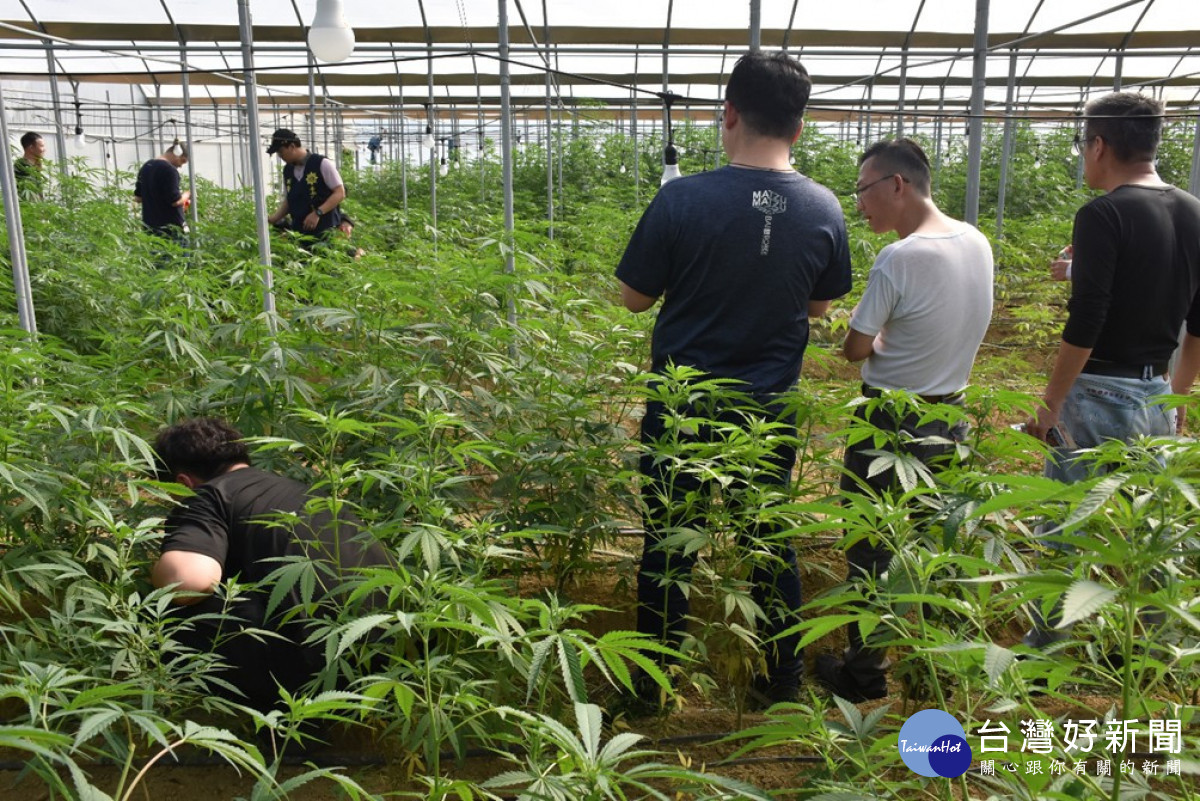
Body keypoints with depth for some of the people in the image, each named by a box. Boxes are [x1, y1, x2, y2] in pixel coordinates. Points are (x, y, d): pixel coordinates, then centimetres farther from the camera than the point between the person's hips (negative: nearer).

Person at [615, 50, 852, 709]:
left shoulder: (682, 199, -17)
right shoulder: (823, 210, -7)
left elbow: (634, 297, -6)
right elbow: (820, 306, 7)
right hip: (769, 412, 3)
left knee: (669, 545, 13)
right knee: (771, 544, 19)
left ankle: (650, 684, 28)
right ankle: (781, 681, 33)